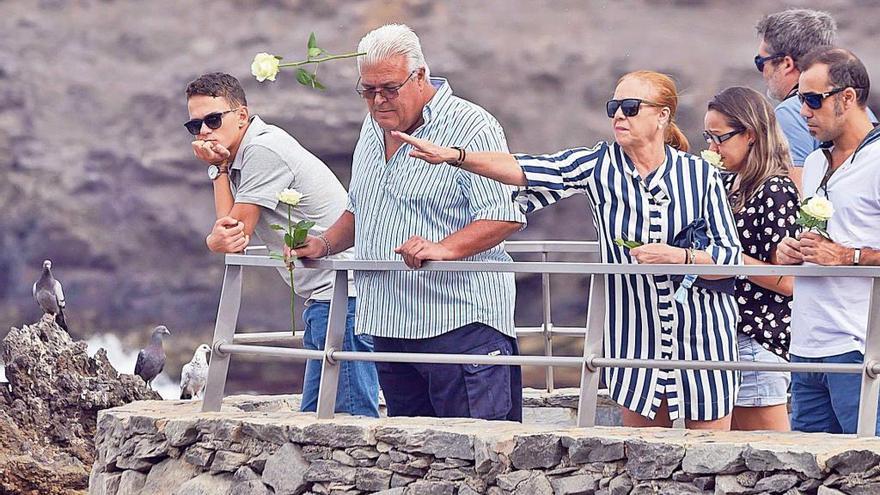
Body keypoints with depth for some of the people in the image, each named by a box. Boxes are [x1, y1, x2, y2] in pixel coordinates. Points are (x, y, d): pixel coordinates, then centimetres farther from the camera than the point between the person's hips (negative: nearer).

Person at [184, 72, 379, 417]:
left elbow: (236, 237, -10)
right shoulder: (238, 157, 18)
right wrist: (219, 169, -2)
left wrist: (214, 240, 9)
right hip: (323, 299, 11)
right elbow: (229, 235, 7)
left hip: (344, 294, -11)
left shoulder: (264, 150, -13)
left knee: (352, 418, -14)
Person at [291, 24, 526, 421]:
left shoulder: (471, 128, -9)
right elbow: (359, 211, 28)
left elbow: (504, 218, -15)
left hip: (462, 327, -8)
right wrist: (325, 244, 10)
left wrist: (443, 248, -28)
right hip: (389, 326, 8)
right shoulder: (374, 128, 16)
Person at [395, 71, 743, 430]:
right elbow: (522, 169, -12)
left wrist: (678, 256, -19)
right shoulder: (599, 165, 0)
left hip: (700, 338, -2)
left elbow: (731, 257, -1)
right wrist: (453, 156, -24)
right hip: (636, 340, 2)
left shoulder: (700, 176, -2)